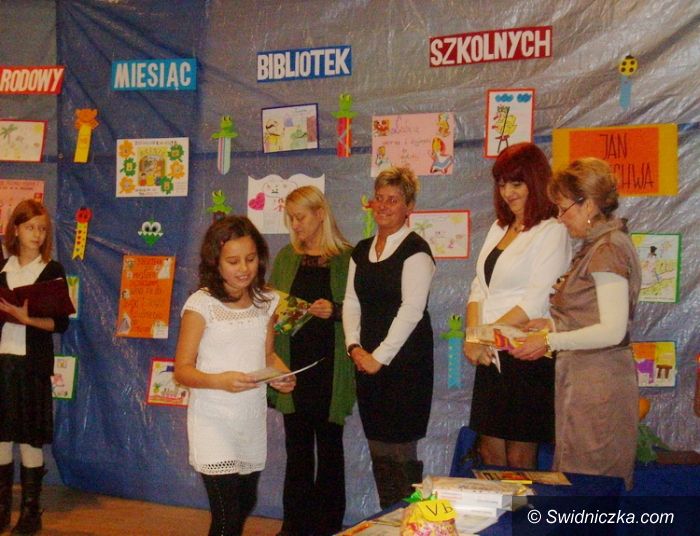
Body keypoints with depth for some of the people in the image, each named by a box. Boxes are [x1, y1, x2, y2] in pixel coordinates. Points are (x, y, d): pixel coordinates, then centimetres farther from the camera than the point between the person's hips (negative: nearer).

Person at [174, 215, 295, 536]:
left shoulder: (266, 302, 5)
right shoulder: (201, 304, -12)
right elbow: (182, 370, -12)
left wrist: (283, 375, -6)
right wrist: (220, 380, -30)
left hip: (252, 422, 6)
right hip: (213, 423, -6)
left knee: (245, 504, 20)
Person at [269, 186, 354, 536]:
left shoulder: (347, 257, -2)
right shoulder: (286, 257, 11)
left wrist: (335, 310, -20)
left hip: (329, 365, -3)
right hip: (293, 362, 3)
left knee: (329, 444, 6)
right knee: (296, 445, 7)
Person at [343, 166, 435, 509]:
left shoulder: (415, 250, -8)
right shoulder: (362, 251, 14)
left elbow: (412, 310, -15)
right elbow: (352, 302, 12)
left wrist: (380, 357, -15)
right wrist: (354, 346, -3)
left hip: (404, 361, -7)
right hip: (367, 360, 7)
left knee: (400, 451, -5)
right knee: (378, 450, 10)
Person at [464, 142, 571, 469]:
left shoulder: (551, 232, -7)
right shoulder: (499, 229, 16)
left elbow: (537, 301, -14)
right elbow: (479, 288, 12)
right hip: (491, 357, 7)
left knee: (519, 458, 0)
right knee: (490, 453, 9)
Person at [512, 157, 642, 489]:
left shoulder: (608, 248, -15)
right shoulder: (597, 245, 15)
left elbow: (612, 330, -20)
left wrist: (550, 341, -15)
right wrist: (553, 325, 8)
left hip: (598, 383, -10)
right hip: (584, 375, 10)